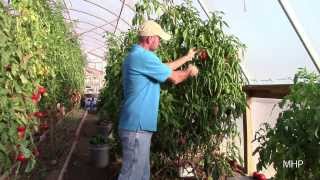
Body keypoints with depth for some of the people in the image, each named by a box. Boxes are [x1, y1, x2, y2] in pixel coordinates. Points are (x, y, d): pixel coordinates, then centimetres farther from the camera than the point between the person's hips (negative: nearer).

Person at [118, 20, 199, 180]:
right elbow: (174, 78, -10)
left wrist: (187, 57, 30)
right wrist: (189, 72, 11)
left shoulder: (136, 55, 16)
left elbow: (165, 68, 24)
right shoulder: (144, 56, -17)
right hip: (137, 127, -11)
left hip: (137, 125, 11)